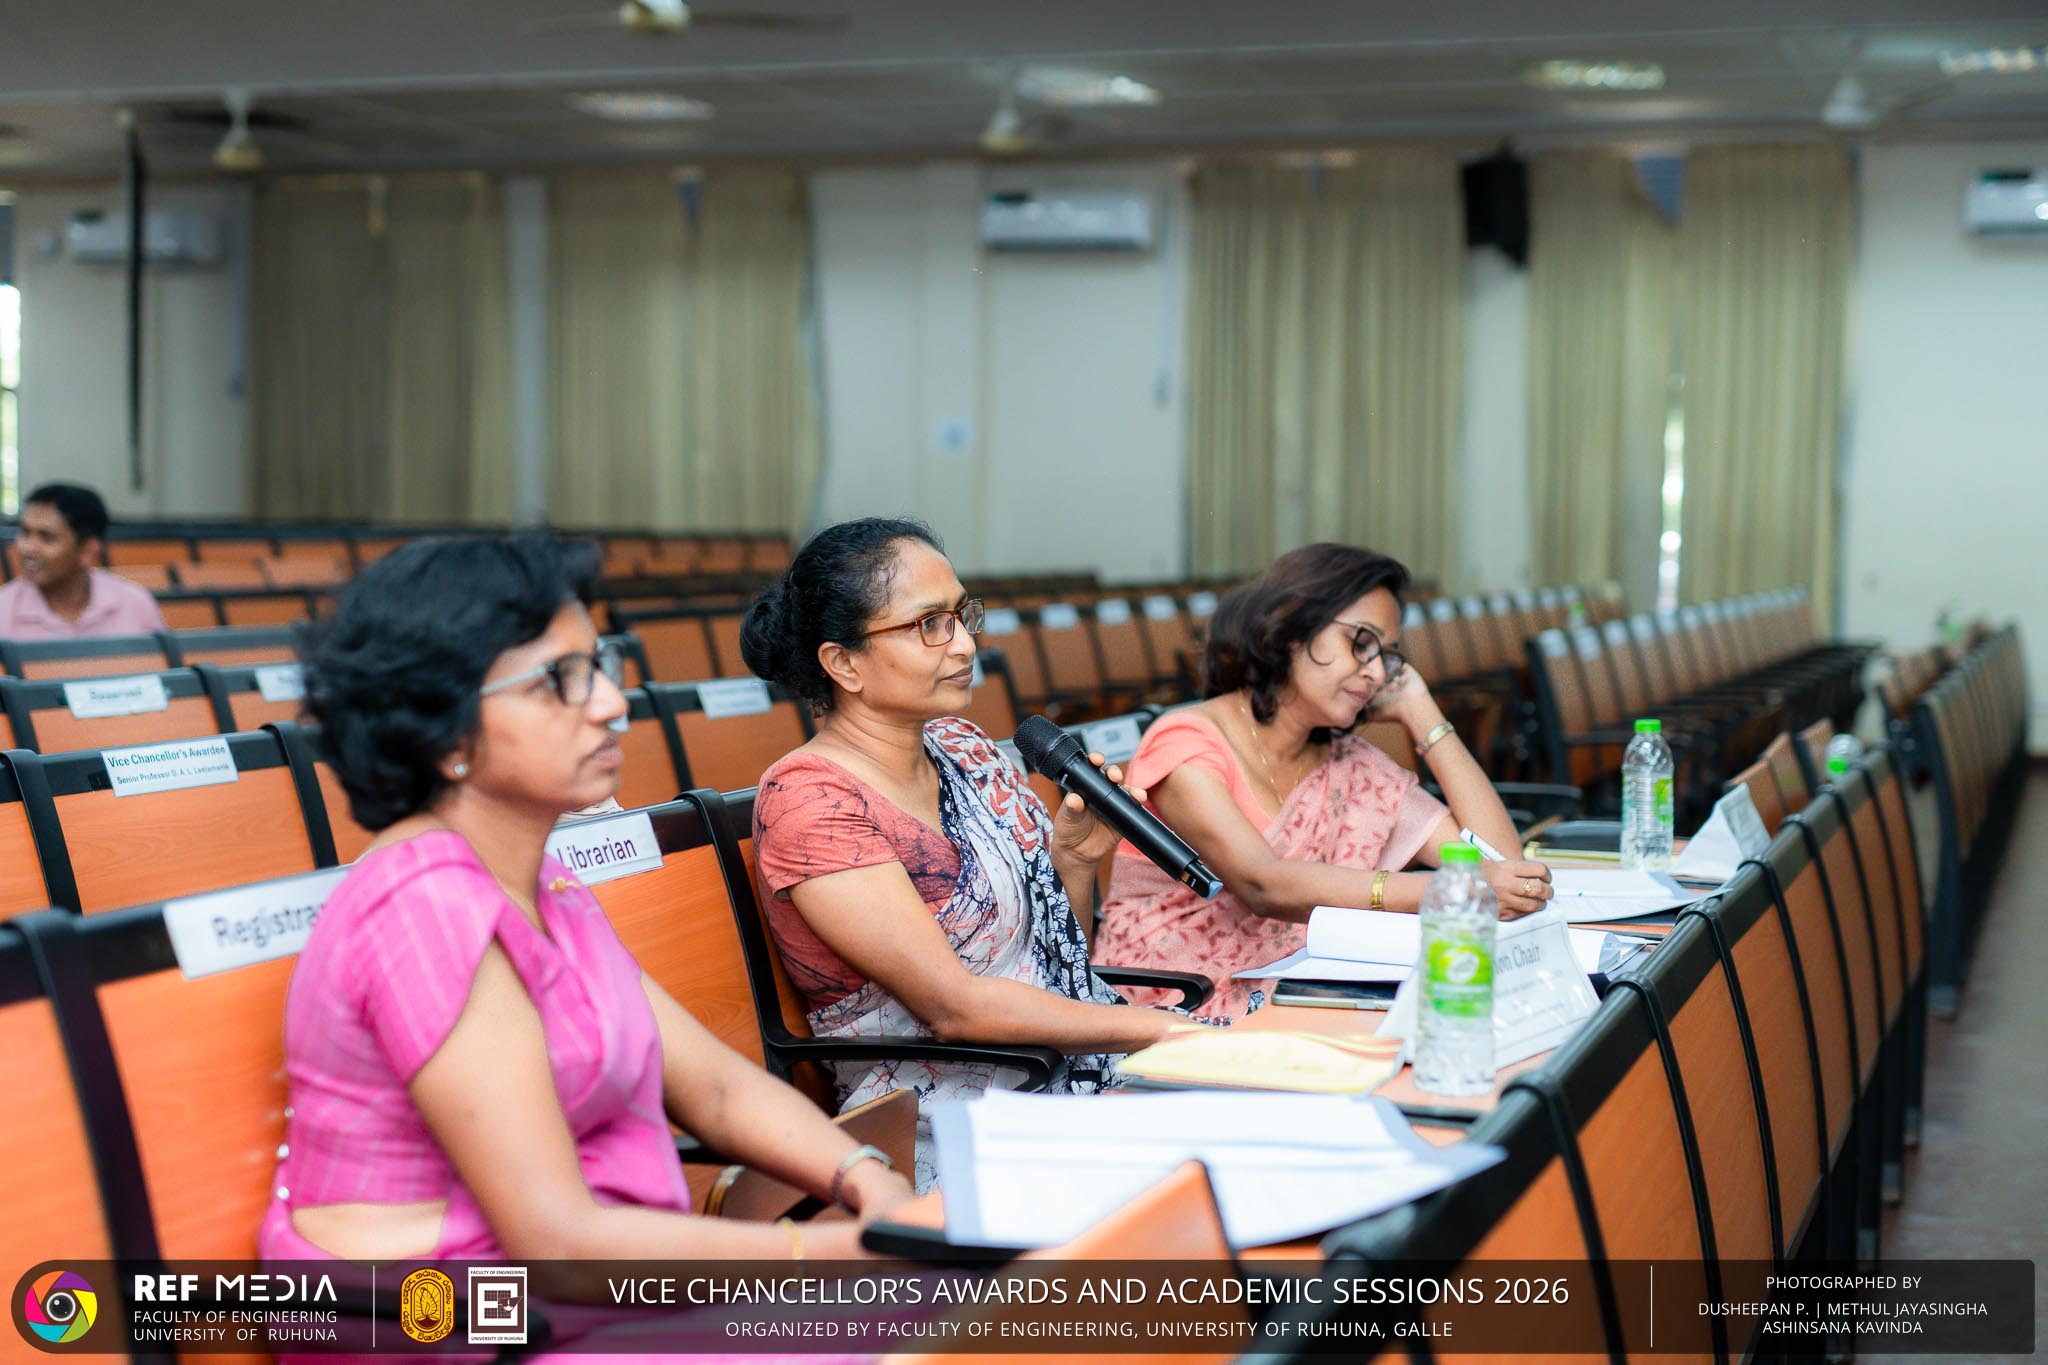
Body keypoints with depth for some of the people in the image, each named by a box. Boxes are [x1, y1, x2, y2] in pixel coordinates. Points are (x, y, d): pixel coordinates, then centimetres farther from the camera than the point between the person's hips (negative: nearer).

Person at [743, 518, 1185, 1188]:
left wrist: (1075, 857, -1)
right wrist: (1158, 1029, -20)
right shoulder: (808, 799, -13)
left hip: (1088, 1076, 8)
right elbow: (951, 1004, -20)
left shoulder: (964, 749, 11)